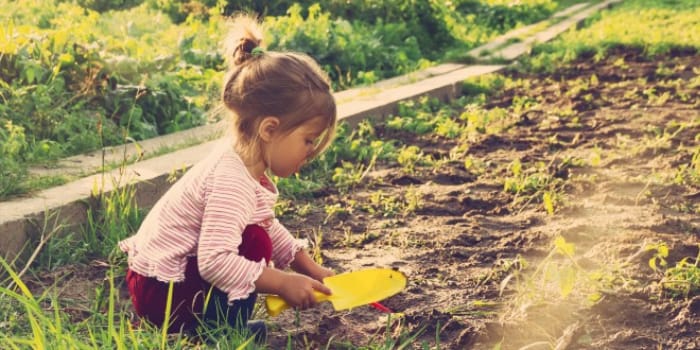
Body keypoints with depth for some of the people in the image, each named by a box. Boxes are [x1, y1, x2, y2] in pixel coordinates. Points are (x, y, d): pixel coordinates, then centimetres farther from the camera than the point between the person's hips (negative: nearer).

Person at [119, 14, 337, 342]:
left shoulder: (246, 166, 1)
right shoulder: (231, 182, -29)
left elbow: (270, 227, 15)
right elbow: (215, 261, -36)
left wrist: (309, 268, 8)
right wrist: (283, 282, -28)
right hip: (160, 292, -10)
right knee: (254, 243, -20)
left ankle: (223, 321, 7)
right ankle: (221, 326, -6)